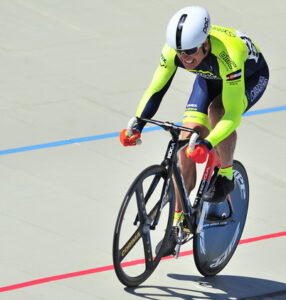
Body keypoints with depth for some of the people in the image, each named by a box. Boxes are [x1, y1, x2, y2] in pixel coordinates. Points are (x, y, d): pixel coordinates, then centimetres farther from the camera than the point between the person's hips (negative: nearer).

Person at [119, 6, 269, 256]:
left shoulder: (227, 54, -44)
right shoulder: (174, 49, -30)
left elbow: (233, 114, -43)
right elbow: (156, 90, -20)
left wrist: (207, 144, -55)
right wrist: (137, 126, -34)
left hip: (250, 77, -5)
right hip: (211, 77, 5)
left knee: (217, 110, -36)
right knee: (186, 146, -9)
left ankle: (226, 175, -10)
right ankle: (177, 224, 1)